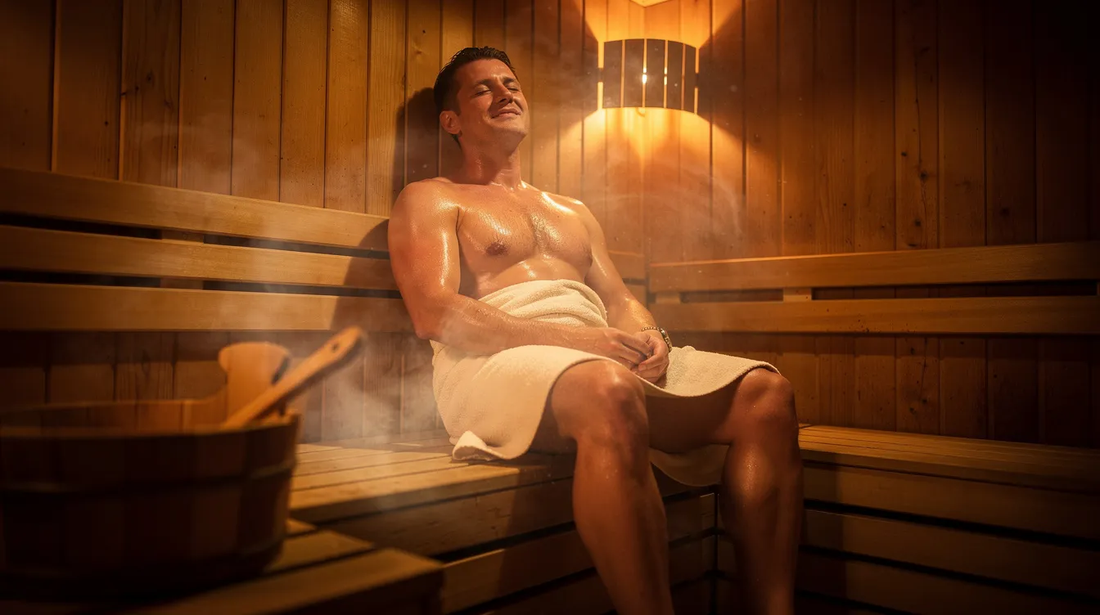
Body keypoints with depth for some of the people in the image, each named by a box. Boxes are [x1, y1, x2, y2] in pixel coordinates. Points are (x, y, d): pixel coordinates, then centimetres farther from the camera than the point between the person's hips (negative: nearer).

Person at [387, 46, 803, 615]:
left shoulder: (572, 211, 33)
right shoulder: (430, 200, 14)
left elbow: (620, 300, 25)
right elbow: (434, 314, -4)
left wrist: (648, 337, -2)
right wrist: (572, 336, -16)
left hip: (612, 357, 6)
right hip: (497, 362, -6)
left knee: (764, 390, -16)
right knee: (609, 391, -40)